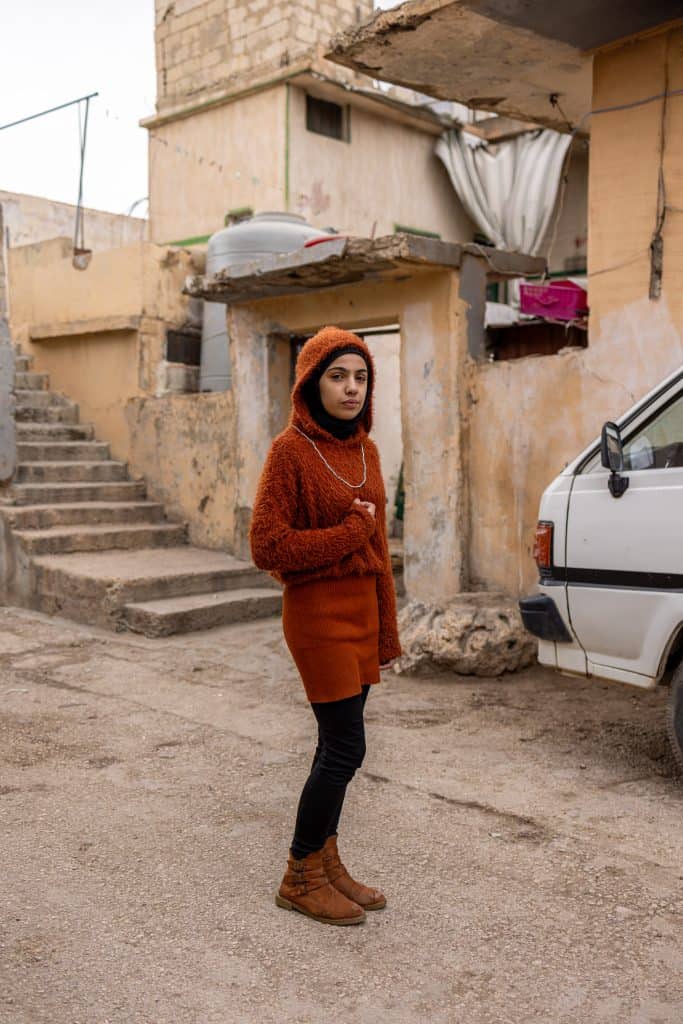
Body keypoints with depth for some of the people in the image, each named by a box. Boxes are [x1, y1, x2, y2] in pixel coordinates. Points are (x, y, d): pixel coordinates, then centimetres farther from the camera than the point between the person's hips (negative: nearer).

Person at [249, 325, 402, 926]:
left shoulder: (365, 450, 10)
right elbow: (267, 545, -16)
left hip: (362, 608, 7)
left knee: (339, 745, 13)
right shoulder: (292, 450, -11)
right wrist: (348, 534, -13)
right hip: (317, 611, -7)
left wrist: (387, 630, 13)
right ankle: (301, 878, 15)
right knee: (346, 747, -4)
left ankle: (326, 863, 28)